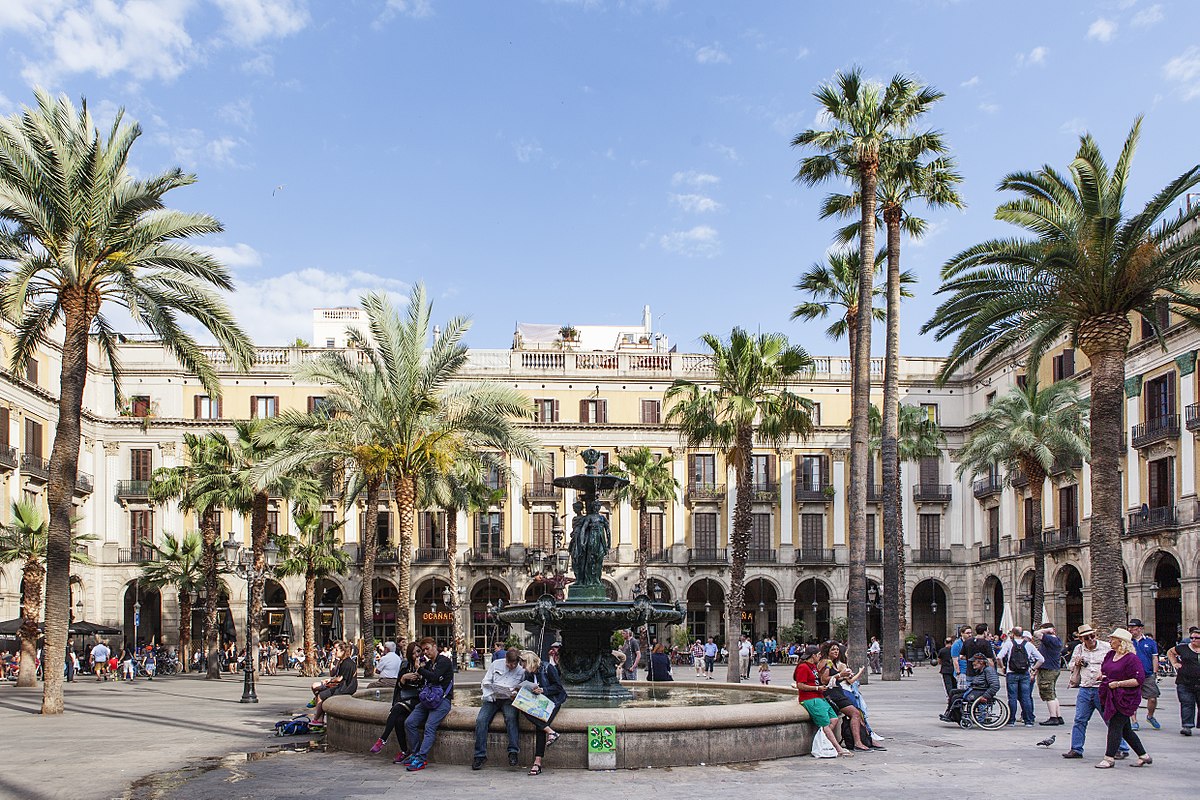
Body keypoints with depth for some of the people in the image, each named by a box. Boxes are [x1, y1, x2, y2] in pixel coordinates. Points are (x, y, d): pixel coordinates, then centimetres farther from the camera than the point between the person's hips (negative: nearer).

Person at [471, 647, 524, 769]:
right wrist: (489, 695, -9)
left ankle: (513, 751, -29)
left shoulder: (522, 671, 2)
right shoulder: (496, 664, 5)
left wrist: (516, 694, -15)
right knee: (481, 720, -23)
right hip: (492, 698, 1)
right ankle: (480, 755, -18)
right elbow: (485, 682, 7)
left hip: (509, 700, -1)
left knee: (511, 717, -34)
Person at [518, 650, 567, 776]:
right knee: (524, 709, -28)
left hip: (552, 701, -6)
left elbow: (558, 687, -9)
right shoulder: (528, 673, 13)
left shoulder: (548, 668, -6)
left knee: (540, 725, -30)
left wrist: (542, 690, -19)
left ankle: (537, 762, -30)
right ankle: (550, 732, -31)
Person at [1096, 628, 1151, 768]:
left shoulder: (1131, 658, -14)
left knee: (1115, 726, -8)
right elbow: (1103, 668, 28)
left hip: (1124, 699, -9)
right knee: (1125, 729, 13)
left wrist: (1118, 684, -20)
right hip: (1111, 697, 9)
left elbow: (1138, 680, -19)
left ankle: (1109, 758, -5)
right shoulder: (1110, 654, 11)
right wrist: (1102, 675, 6)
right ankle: (1143, 756, 24)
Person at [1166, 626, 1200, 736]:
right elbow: (1170, 652, 22)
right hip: (1184, 683, 0)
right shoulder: (1183, 648, 5)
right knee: (1186, 704, -4)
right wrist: (1174, 663, 9)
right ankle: (1187, 726, -5)